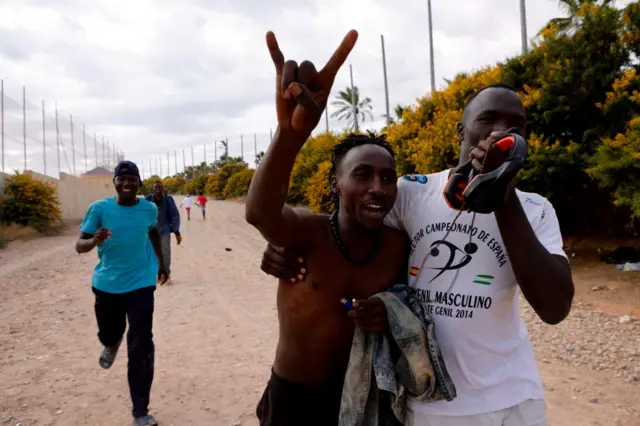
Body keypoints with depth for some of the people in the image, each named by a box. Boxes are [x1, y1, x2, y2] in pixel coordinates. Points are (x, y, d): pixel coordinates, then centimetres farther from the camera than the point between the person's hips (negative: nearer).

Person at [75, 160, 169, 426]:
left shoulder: (149, 209, -4)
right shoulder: (99, 208, -10)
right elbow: (79, 245, -10)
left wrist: (161, 263, 23)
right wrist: (94, 241, -32)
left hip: (141, 284, -1)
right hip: (107, 284, 1)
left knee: (141, 347, -7)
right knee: (108, 333, 20)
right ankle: (111, 343, 62)